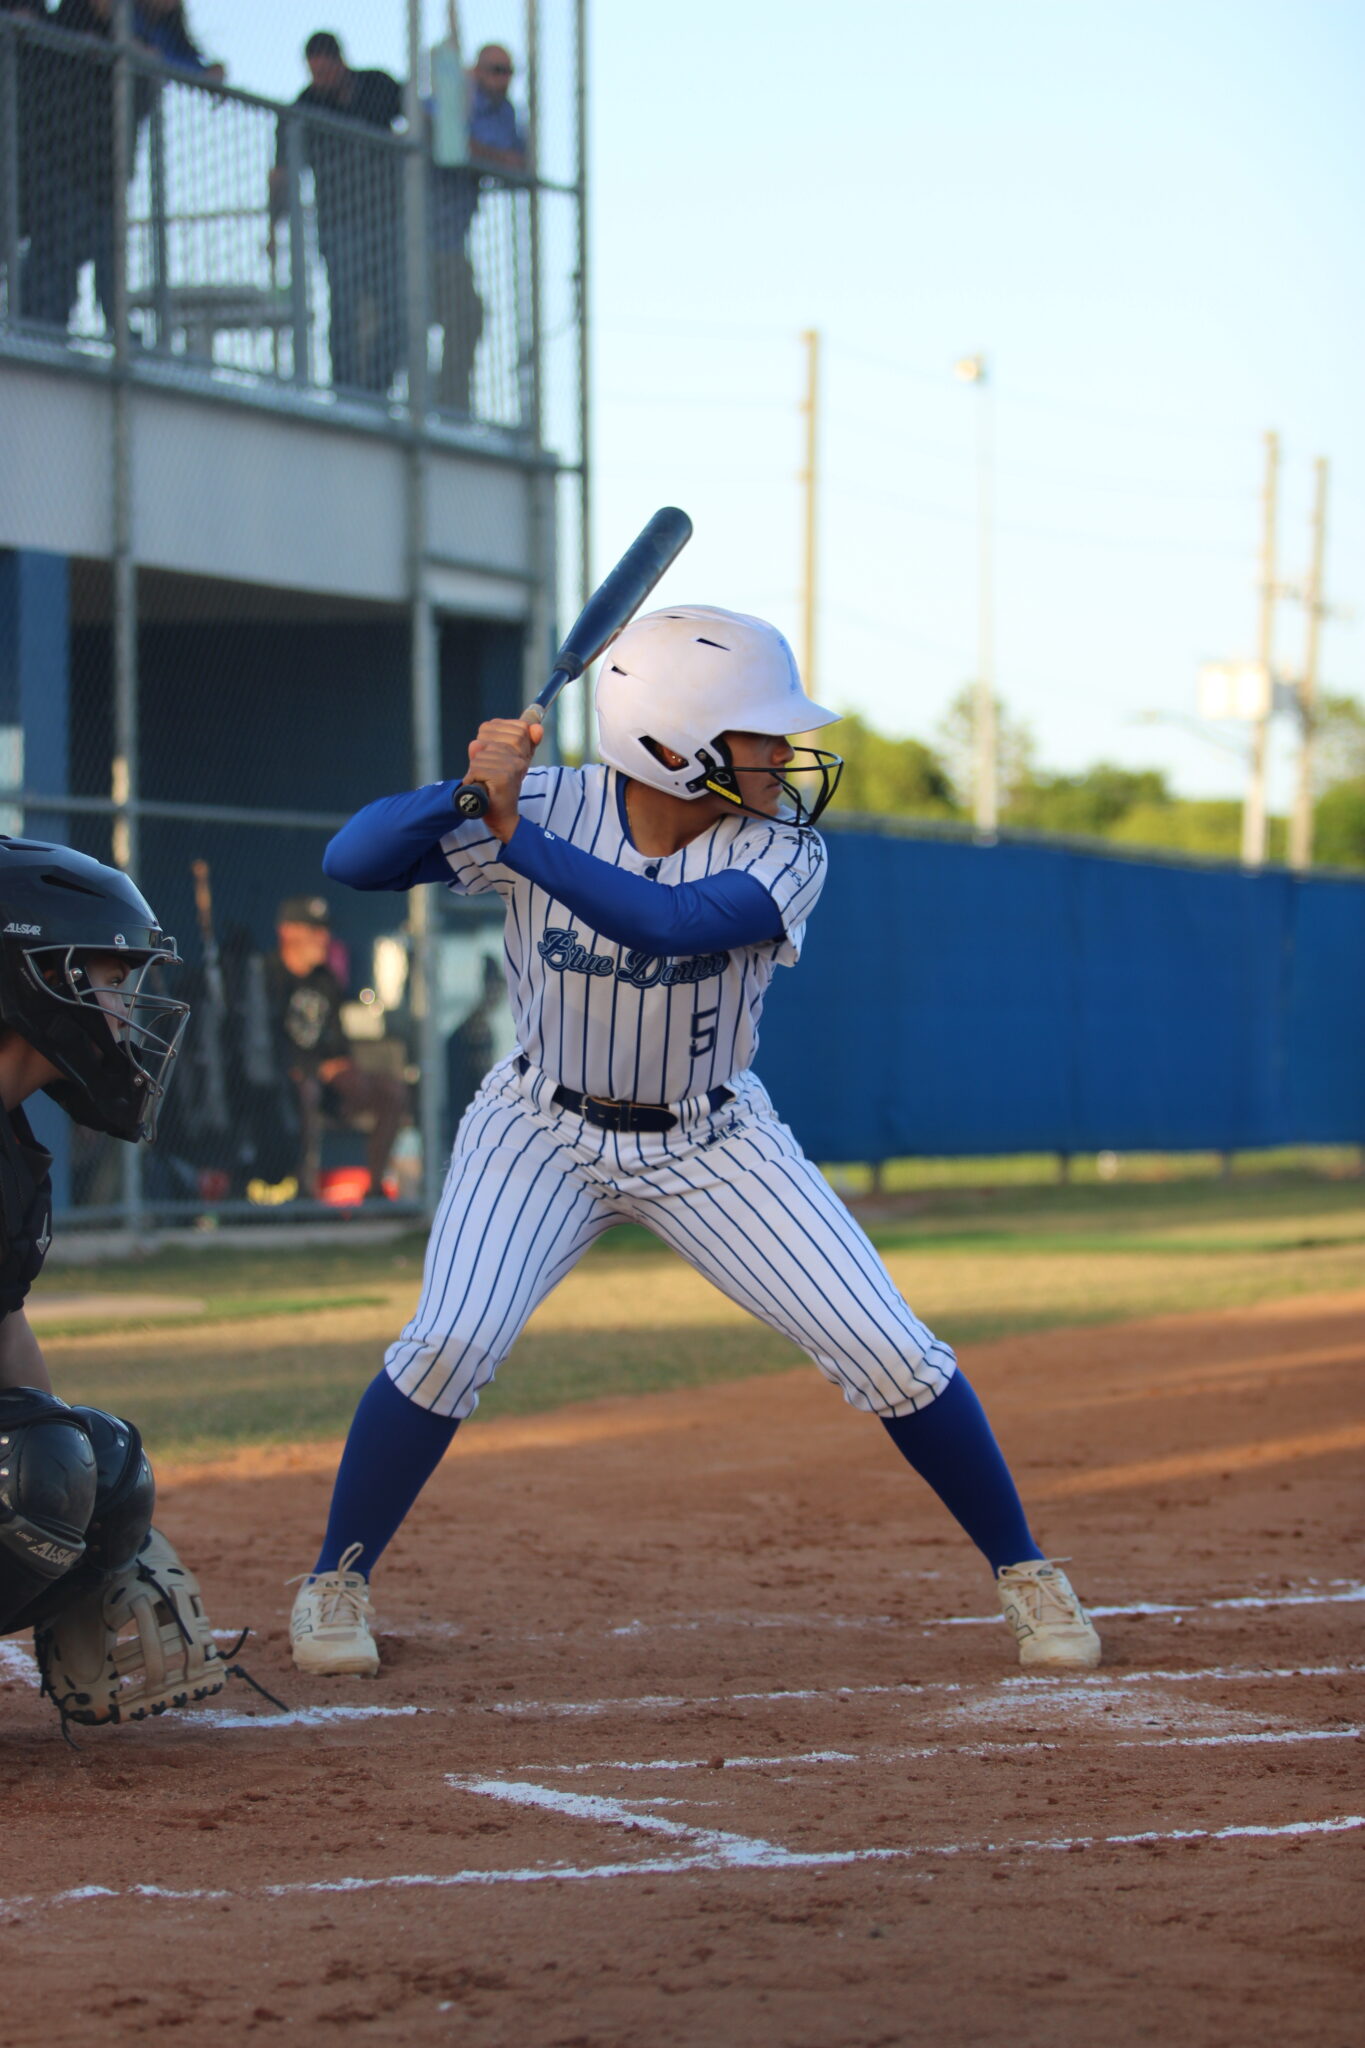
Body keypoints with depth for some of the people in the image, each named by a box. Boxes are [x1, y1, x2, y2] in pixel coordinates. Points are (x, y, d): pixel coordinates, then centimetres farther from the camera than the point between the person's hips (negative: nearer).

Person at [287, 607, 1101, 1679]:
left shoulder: (783, 852, -21)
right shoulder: (551, 806, -19)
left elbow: (671, 921, -41)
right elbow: (352, 858, -25)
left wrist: (516, 834, -47)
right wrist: (469, 789, -42)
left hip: (713, 1140, 1)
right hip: (545, 1129, -1)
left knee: (891, 1351, -7)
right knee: (450, 1343, -20)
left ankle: (1022, 1569, 14)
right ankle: (336, 1583, 2)